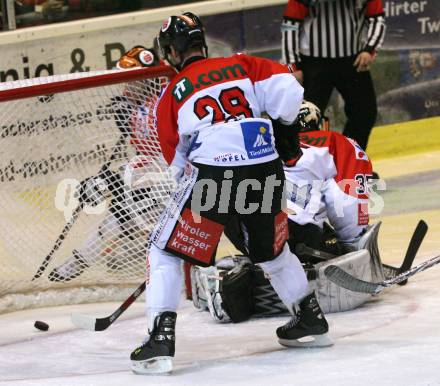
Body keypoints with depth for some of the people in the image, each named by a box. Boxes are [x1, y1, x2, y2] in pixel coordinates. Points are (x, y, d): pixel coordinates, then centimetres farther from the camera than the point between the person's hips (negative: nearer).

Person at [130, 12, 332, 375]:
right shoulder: (243, 65, 15)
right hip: (266, 170, 4)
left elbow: (177, 158, 17)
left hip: (212, 172, -4)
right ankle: (311, 319, 37)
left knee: (165, 250, 8)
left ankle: (161, 337, -5)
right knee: (272, 249, 28)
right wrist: (281, 129, 19)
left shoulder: (172, 94, 13)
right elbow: (286, 89, 3)